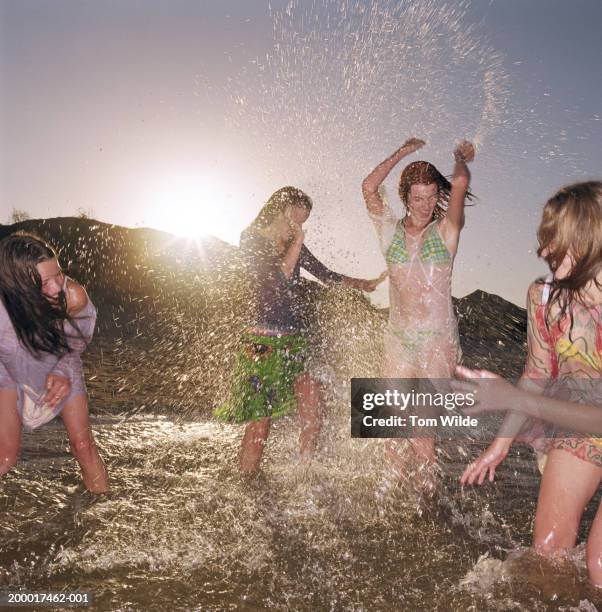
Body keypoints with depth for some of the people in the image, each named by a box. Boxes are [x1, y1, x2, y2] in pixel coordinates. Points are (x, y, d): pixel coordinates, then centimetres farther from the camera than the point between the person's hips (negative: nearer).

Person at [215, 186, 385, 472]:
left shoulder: (293, 244, 14)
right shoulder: (251, 240, -3)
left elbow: (325, 274, 20)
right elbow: (277, 281, -16)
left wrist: (362, 283, 11)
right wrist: (297, 244, -12)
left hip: (296, 339, 6)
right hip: (264, 341, -6)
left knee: (312, 411, -9)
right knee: (259, 423, -2)